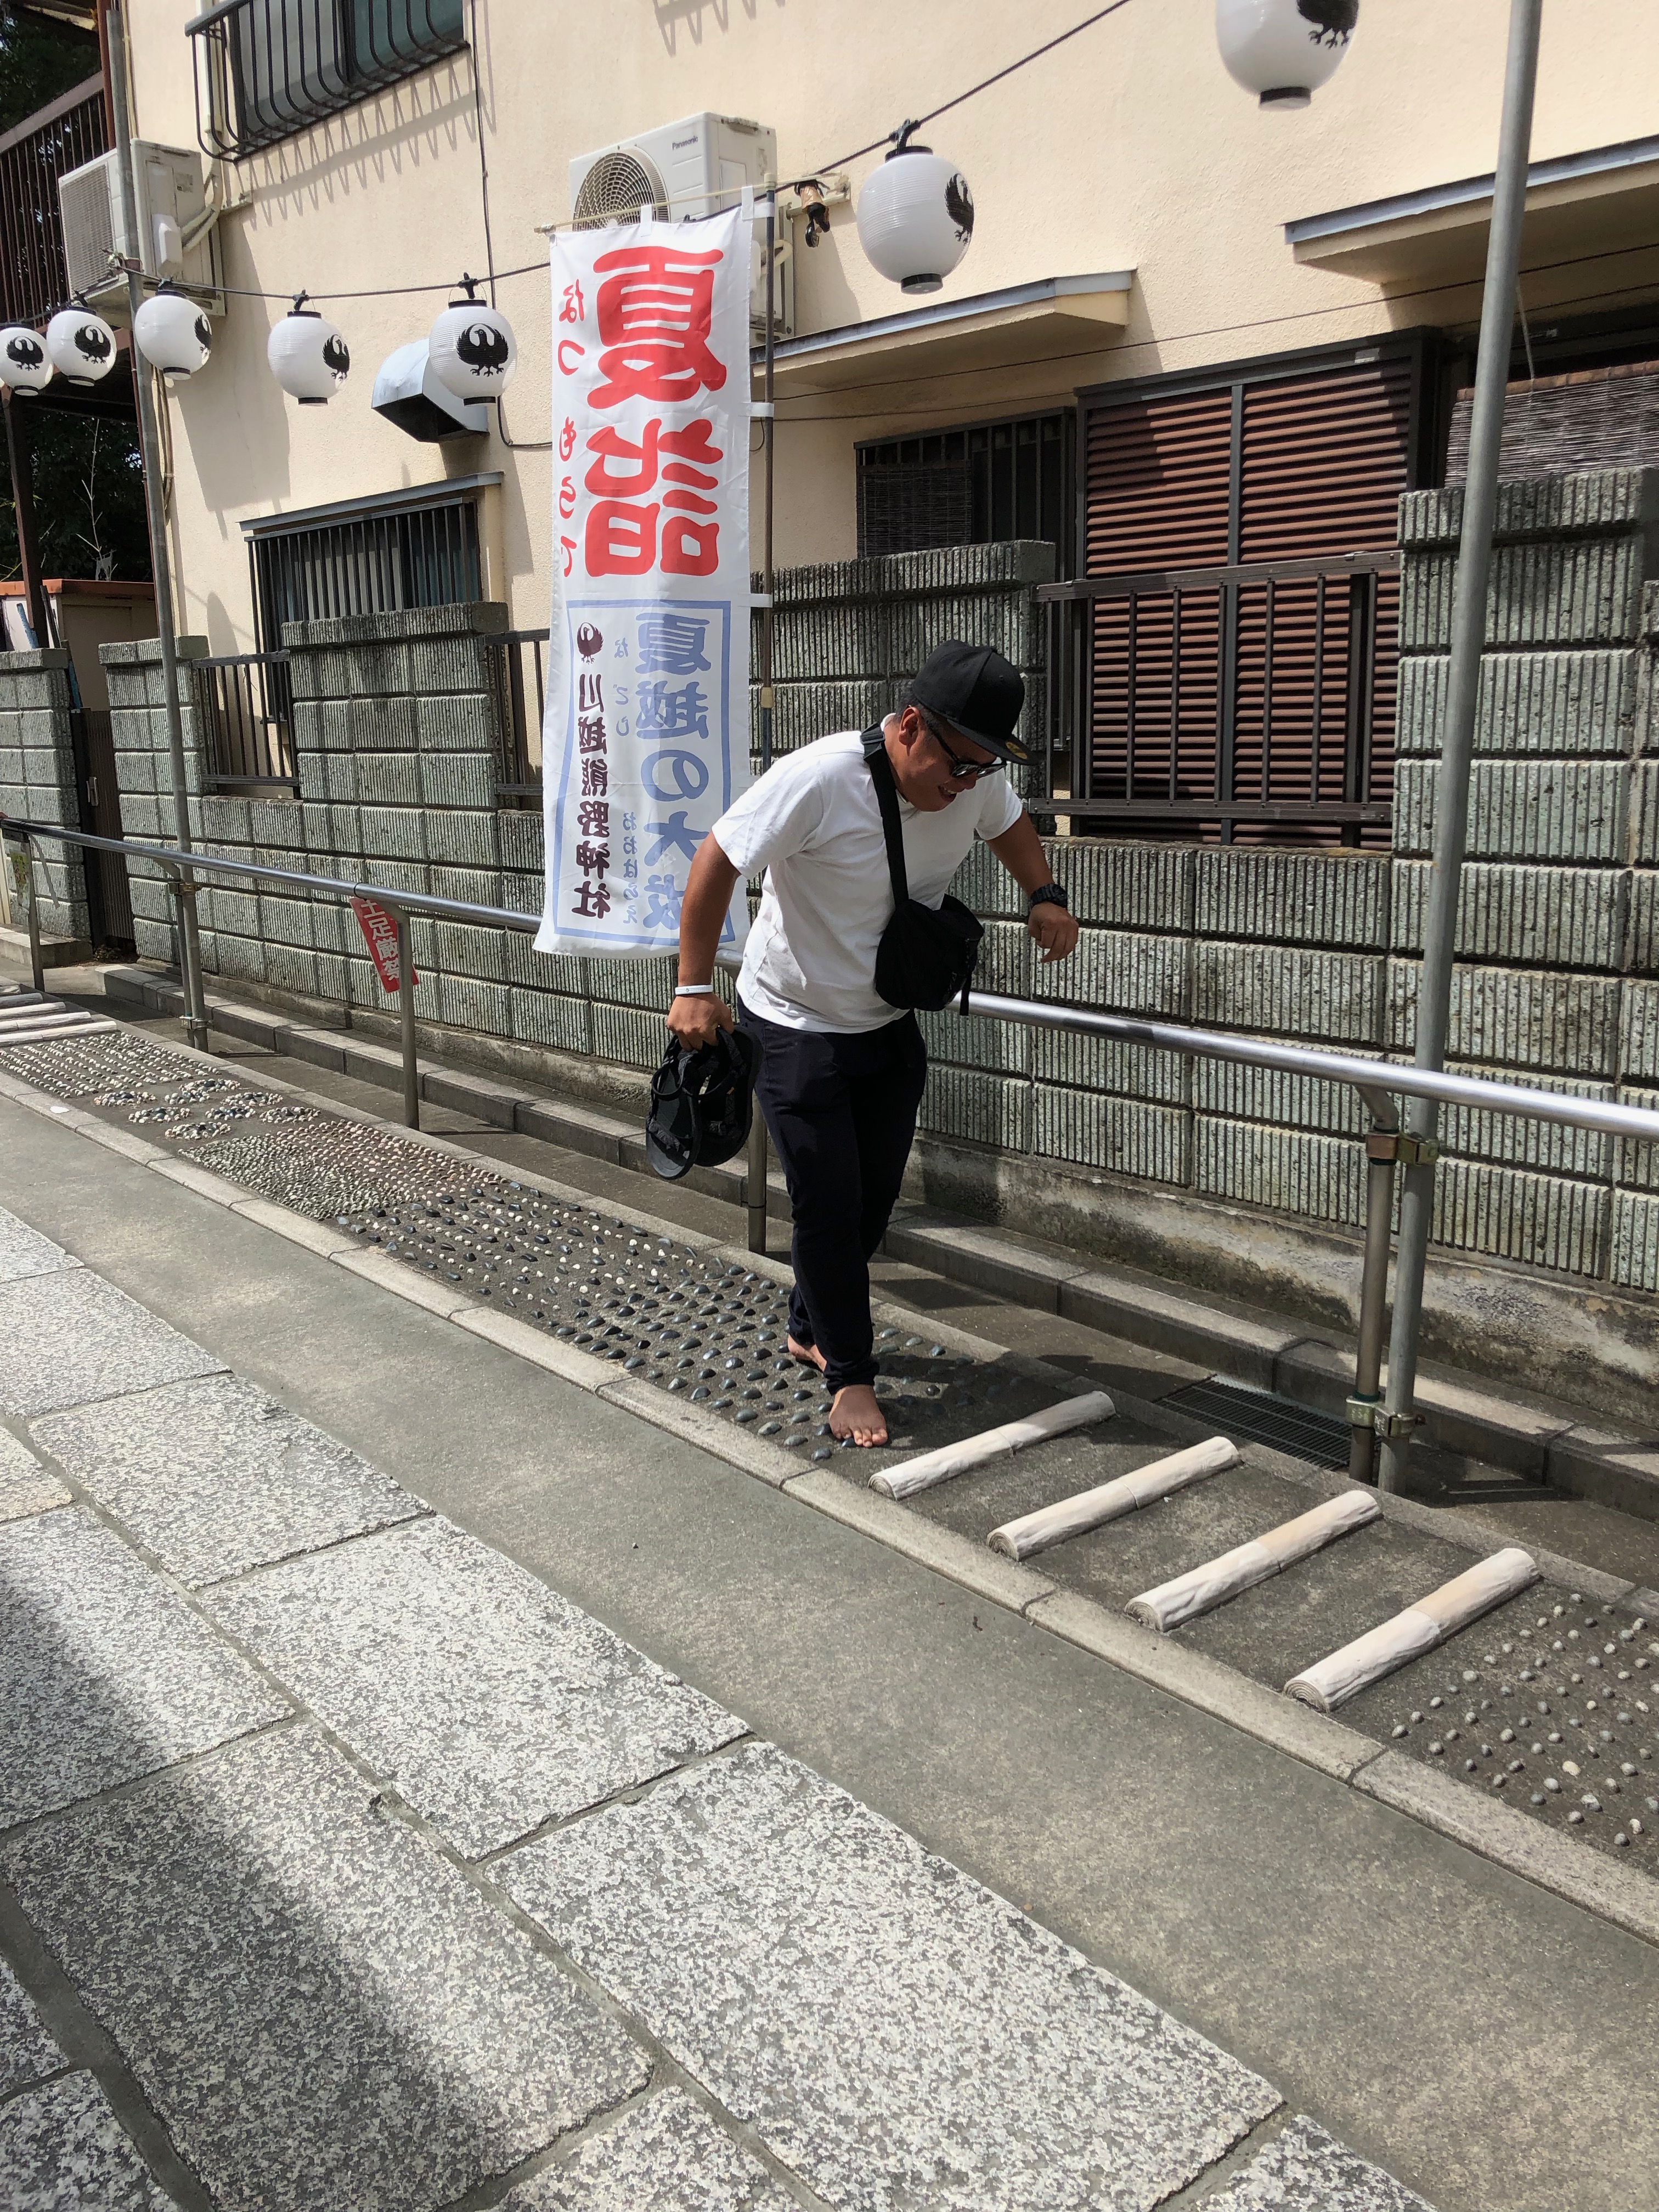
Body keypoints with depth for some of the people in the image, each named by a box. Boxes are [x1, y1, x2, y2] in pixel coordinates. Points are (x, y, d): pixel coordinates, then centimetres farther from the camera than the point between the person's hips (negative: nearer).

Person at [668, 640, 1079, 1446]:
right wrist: (695, 989, -21)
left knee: (874, 1198, 14)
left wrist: (1045, 896, -5)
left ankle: (810, 1328, 37)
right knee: (830, 1205, -3)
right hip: (796, 1029, -6)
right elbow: (717, 863, -21)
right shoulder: (818, 780, -29)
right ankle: (849, 1373, 15)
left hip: (890, 1024, 6)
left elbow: (1011, 823, 13)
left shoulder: (976, 780, -10)